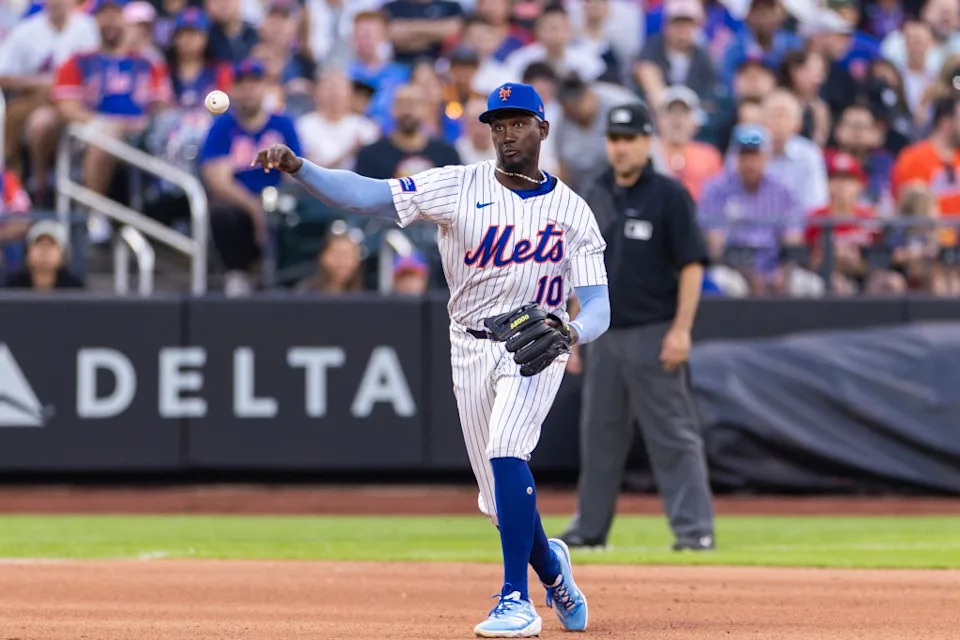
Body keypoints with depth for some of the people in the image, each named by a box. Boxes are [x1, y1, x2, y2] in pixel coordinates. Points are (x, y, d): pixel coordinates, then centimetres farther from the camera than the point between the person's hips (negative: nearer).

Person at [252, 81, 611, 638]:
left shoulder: (573, 211, -3)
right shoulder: (459, 186, -3)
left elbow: (598, 308, -6)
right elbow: (367, 194, -14)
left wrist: (567, 331, -30)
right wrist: (295, 167, -29)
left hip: (537, 343, -3)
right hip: (472, 348, 3)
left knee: (506, 452, -26)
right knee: (503, 498, 6)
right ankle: (551, 566, 38)